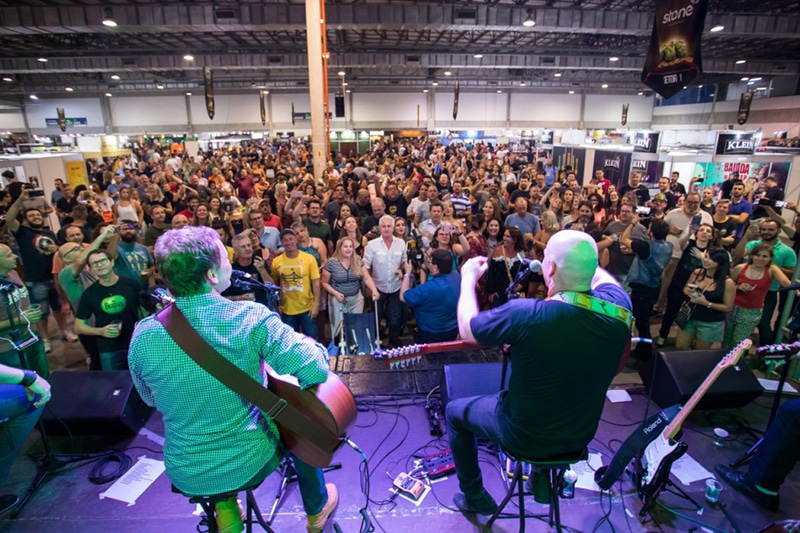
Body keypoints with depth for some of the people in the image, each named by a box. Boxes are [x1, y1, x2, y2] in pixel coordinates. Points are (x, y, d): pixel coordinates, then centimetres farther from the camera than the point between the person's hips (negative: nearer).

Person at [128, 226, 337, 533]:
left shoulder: (143, 335, -15)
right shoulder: (251, 318, -26)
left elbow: (152, 400, 3)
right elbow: (315, 371, -29)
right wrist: (309, 343, -8)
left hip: (185, 476, 4)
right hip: (251, 462, -3)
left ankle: (225, 508, 44)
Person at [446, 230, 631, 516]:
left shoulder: (524, 314, -35)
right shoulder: (617, 306, -20)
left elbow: (466, 328, -14)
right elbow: (601, 276, 6)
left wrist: (469, 277, -2)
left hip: (524, 437, -5)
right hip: (581, 436, 5)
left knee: (454, 411, 21)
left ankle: (474, 497, 33)